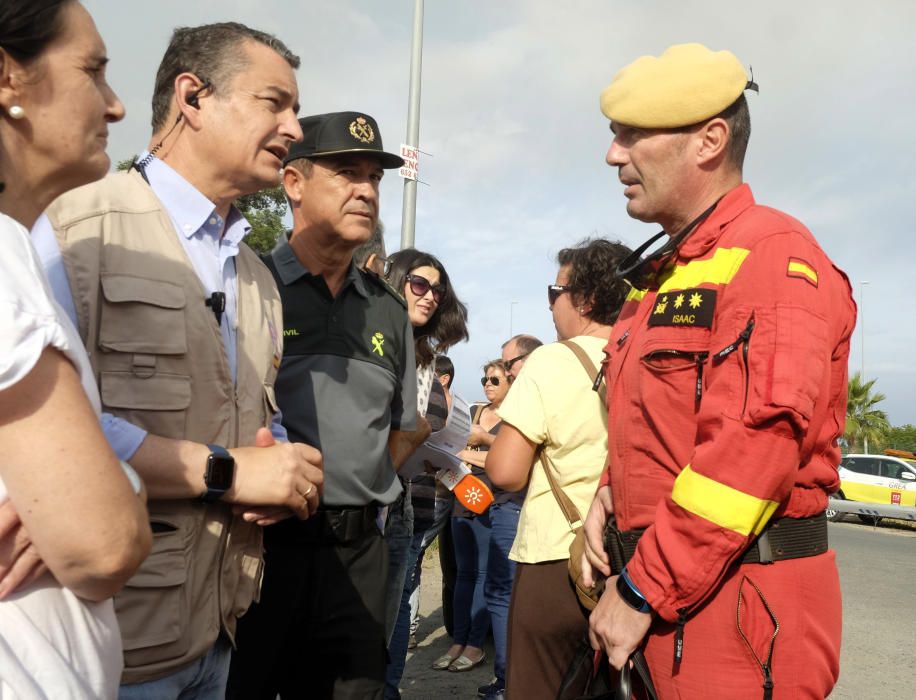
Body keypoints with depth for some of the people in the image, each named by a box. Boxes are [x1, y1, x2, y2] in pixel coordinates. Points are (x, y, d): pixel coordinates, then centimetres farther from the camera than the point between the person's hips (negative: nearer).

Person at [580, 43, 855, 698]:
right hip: (665, 588, 9)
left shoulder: (770, 254, -15)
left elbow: (754, 444, -24)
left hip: (735, 603, -8)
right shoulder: (665, 274, 14)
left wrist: (642, 592, -19)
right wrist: (611, 491, 3)